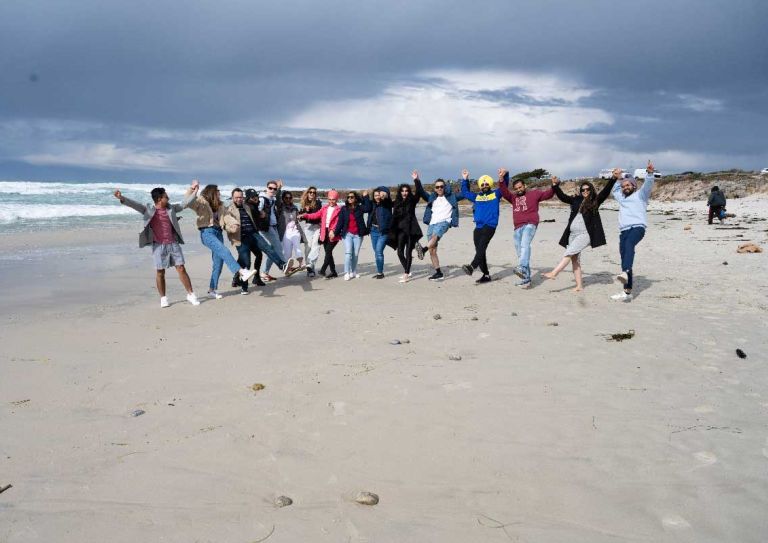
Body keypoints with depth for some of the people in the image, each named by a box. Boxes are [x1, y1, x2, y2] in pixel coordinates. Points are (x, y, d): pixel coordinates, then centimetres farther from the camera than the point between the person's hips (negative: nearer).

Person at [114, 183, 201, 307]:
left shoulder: (171, 208, 9)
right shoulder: (148, 209, -1)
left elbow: (184, 203, 19)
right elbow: (134, 204, -12)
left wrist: (192, 190, 18)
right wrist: (121, 198, -28)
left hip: (173, 244, 2)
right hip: (158, 245, -2)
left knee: (181, 269, 3)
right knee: (160, 272, 3)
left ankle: (190, 294, 12)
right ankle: (163, 298, 16)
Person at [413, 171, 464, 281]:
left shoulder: (451, 197, 15)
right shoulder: (432, 198, 21)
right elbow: (421, 192, 13)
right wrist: (417, 181, 0)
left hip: (444, 222, -3)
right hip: (432, 224, 3)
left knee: (435, 235, -37)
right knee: (432, 251, -2)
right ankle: (438, 273, 2)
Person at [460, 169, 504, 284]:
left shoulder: (495, 194, 9)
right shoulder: (477, 196, 20)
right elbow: (465, 193, 30)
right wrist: (465, 180, 24)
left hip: (490, 226, -6)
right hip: (478, 227, 6)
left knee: (481, 247, -23)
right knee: (479, 250, 4)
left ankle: (472, 267, -39)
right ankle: (486, 275, 11)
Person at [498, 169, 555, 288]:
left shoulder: (534, 194, 13)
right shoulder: (513, 197, 24)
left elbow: (548, 194, 6)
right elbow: (504, 192, 10)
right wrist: (501, 179, -6)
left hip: (530, 224, -6)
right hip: (518, 228, 6)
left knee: (525, 245, -31)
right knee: (520, 254, 5)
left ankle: (522, 268, -50)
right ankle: (526, 279, 10)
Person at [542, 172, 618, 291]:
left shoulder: (595, 201, 4)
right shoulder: (576, 200, 15)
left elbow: (606, 191, -6)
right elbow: (562, 196, 20)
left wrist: (614, 178, -16)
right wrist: (555, 186, 11)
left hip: (585, 234, -5)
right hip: (572, 233, 6)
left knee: (569, 252, -20)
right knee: (575, 258, 3)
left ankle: (554, 273, -24)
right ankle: (579, 285, 6)